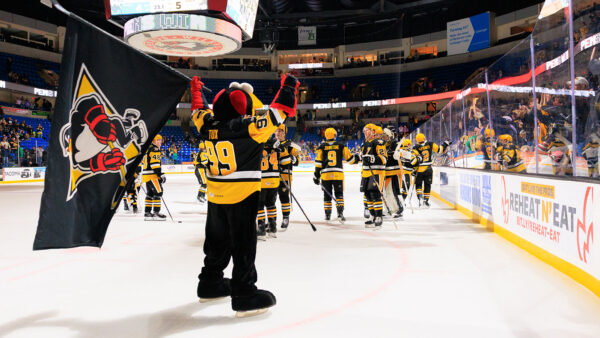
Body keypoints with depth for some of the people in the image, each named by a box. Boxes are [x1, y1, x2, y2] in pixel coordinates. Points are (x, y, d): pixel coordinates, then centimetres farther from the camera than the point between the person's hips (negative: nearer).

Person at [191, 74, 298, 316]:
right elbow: (278, 113, -13)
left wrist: (196, 90, 37)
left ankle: (210, 283, 33)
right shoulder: (249, 126, -17)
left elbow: (199, 111, 21)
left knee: (217, 241, 20)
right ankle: (244, 294, 5)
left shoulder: (208, 125, 0)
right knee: (243, 245, 0)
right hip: (242, 196, -7)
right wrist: (288, 88, 1)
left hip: (215, 197, 7)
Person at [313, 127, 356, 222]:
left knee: (327, 195, 11)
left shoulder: (322, 147, 4)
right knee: (339, 194, 5)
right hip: (338, 174, -1)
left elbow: (318, 162, -1)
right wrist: (356, 159, 28)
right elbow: (349, 158, 7)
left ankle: (327, 214, 14)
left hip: (325, 174, 1)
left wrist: (316, 175, 3)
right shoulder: (341, 146, 5)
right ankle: (340, 213, -9)